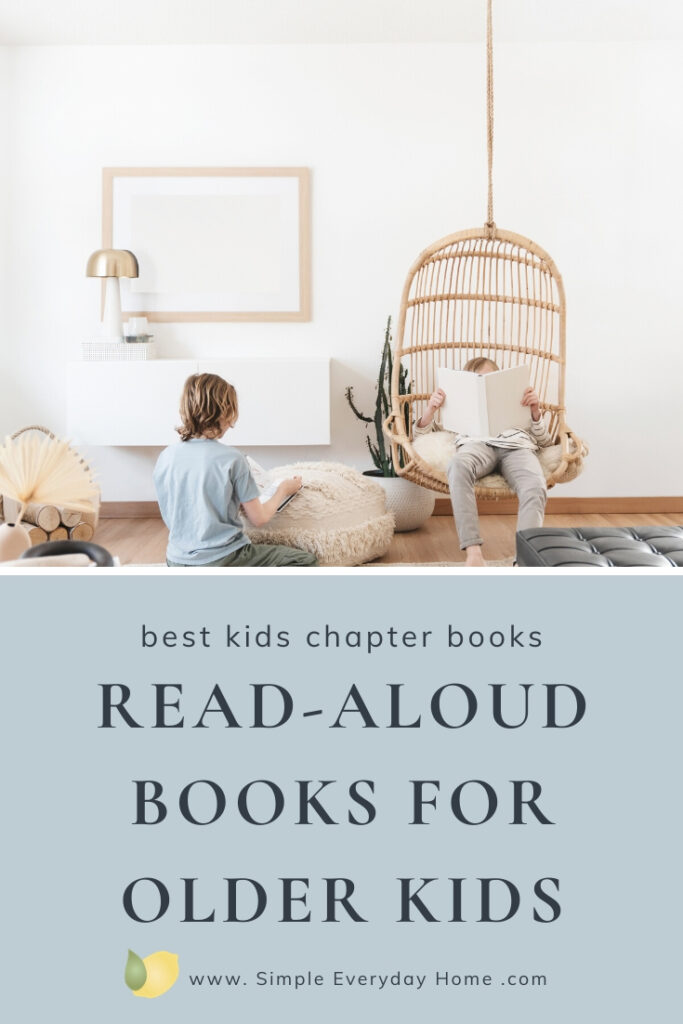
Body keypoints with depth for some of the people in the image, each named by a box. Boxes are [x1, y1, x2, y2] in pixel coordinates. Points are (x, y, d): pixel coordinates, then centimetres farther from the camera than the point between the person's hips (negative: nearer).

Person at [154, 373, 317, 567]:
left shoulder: (165, 458, -1)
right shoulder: (231, 459, -15)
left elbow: (170, 518, 11)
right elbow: (258, 519, -6)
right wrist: (283, 490, 13)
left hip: (177, 562, 6)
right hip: (223, 559, -6)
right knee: (307, 561, 4)